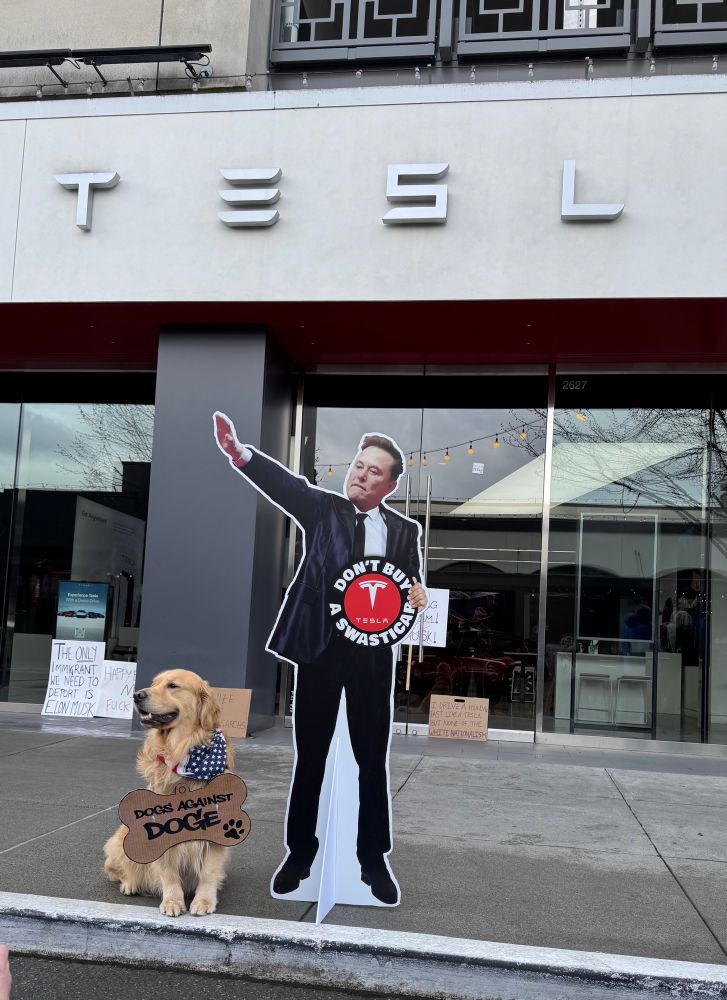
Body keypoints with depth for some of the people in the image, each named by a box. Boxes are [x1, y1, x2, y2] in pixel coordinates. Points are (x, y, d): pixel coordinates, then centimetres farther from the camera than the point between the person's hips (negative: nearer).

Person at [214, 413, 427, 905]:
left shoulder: (405, 530, 6)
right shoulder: (324, 508, 0)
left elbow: (413, 589, 13)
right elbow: (287, 484, -19)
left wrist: (419, 598, -13)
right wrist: (240, 453, -39)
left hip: (374, 653, 1)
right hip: (320, 647, -1)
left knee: (373, 759, 8)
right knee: (310, 755, 8)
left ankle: (374, 859, 23)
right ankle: (300, 853, 23)